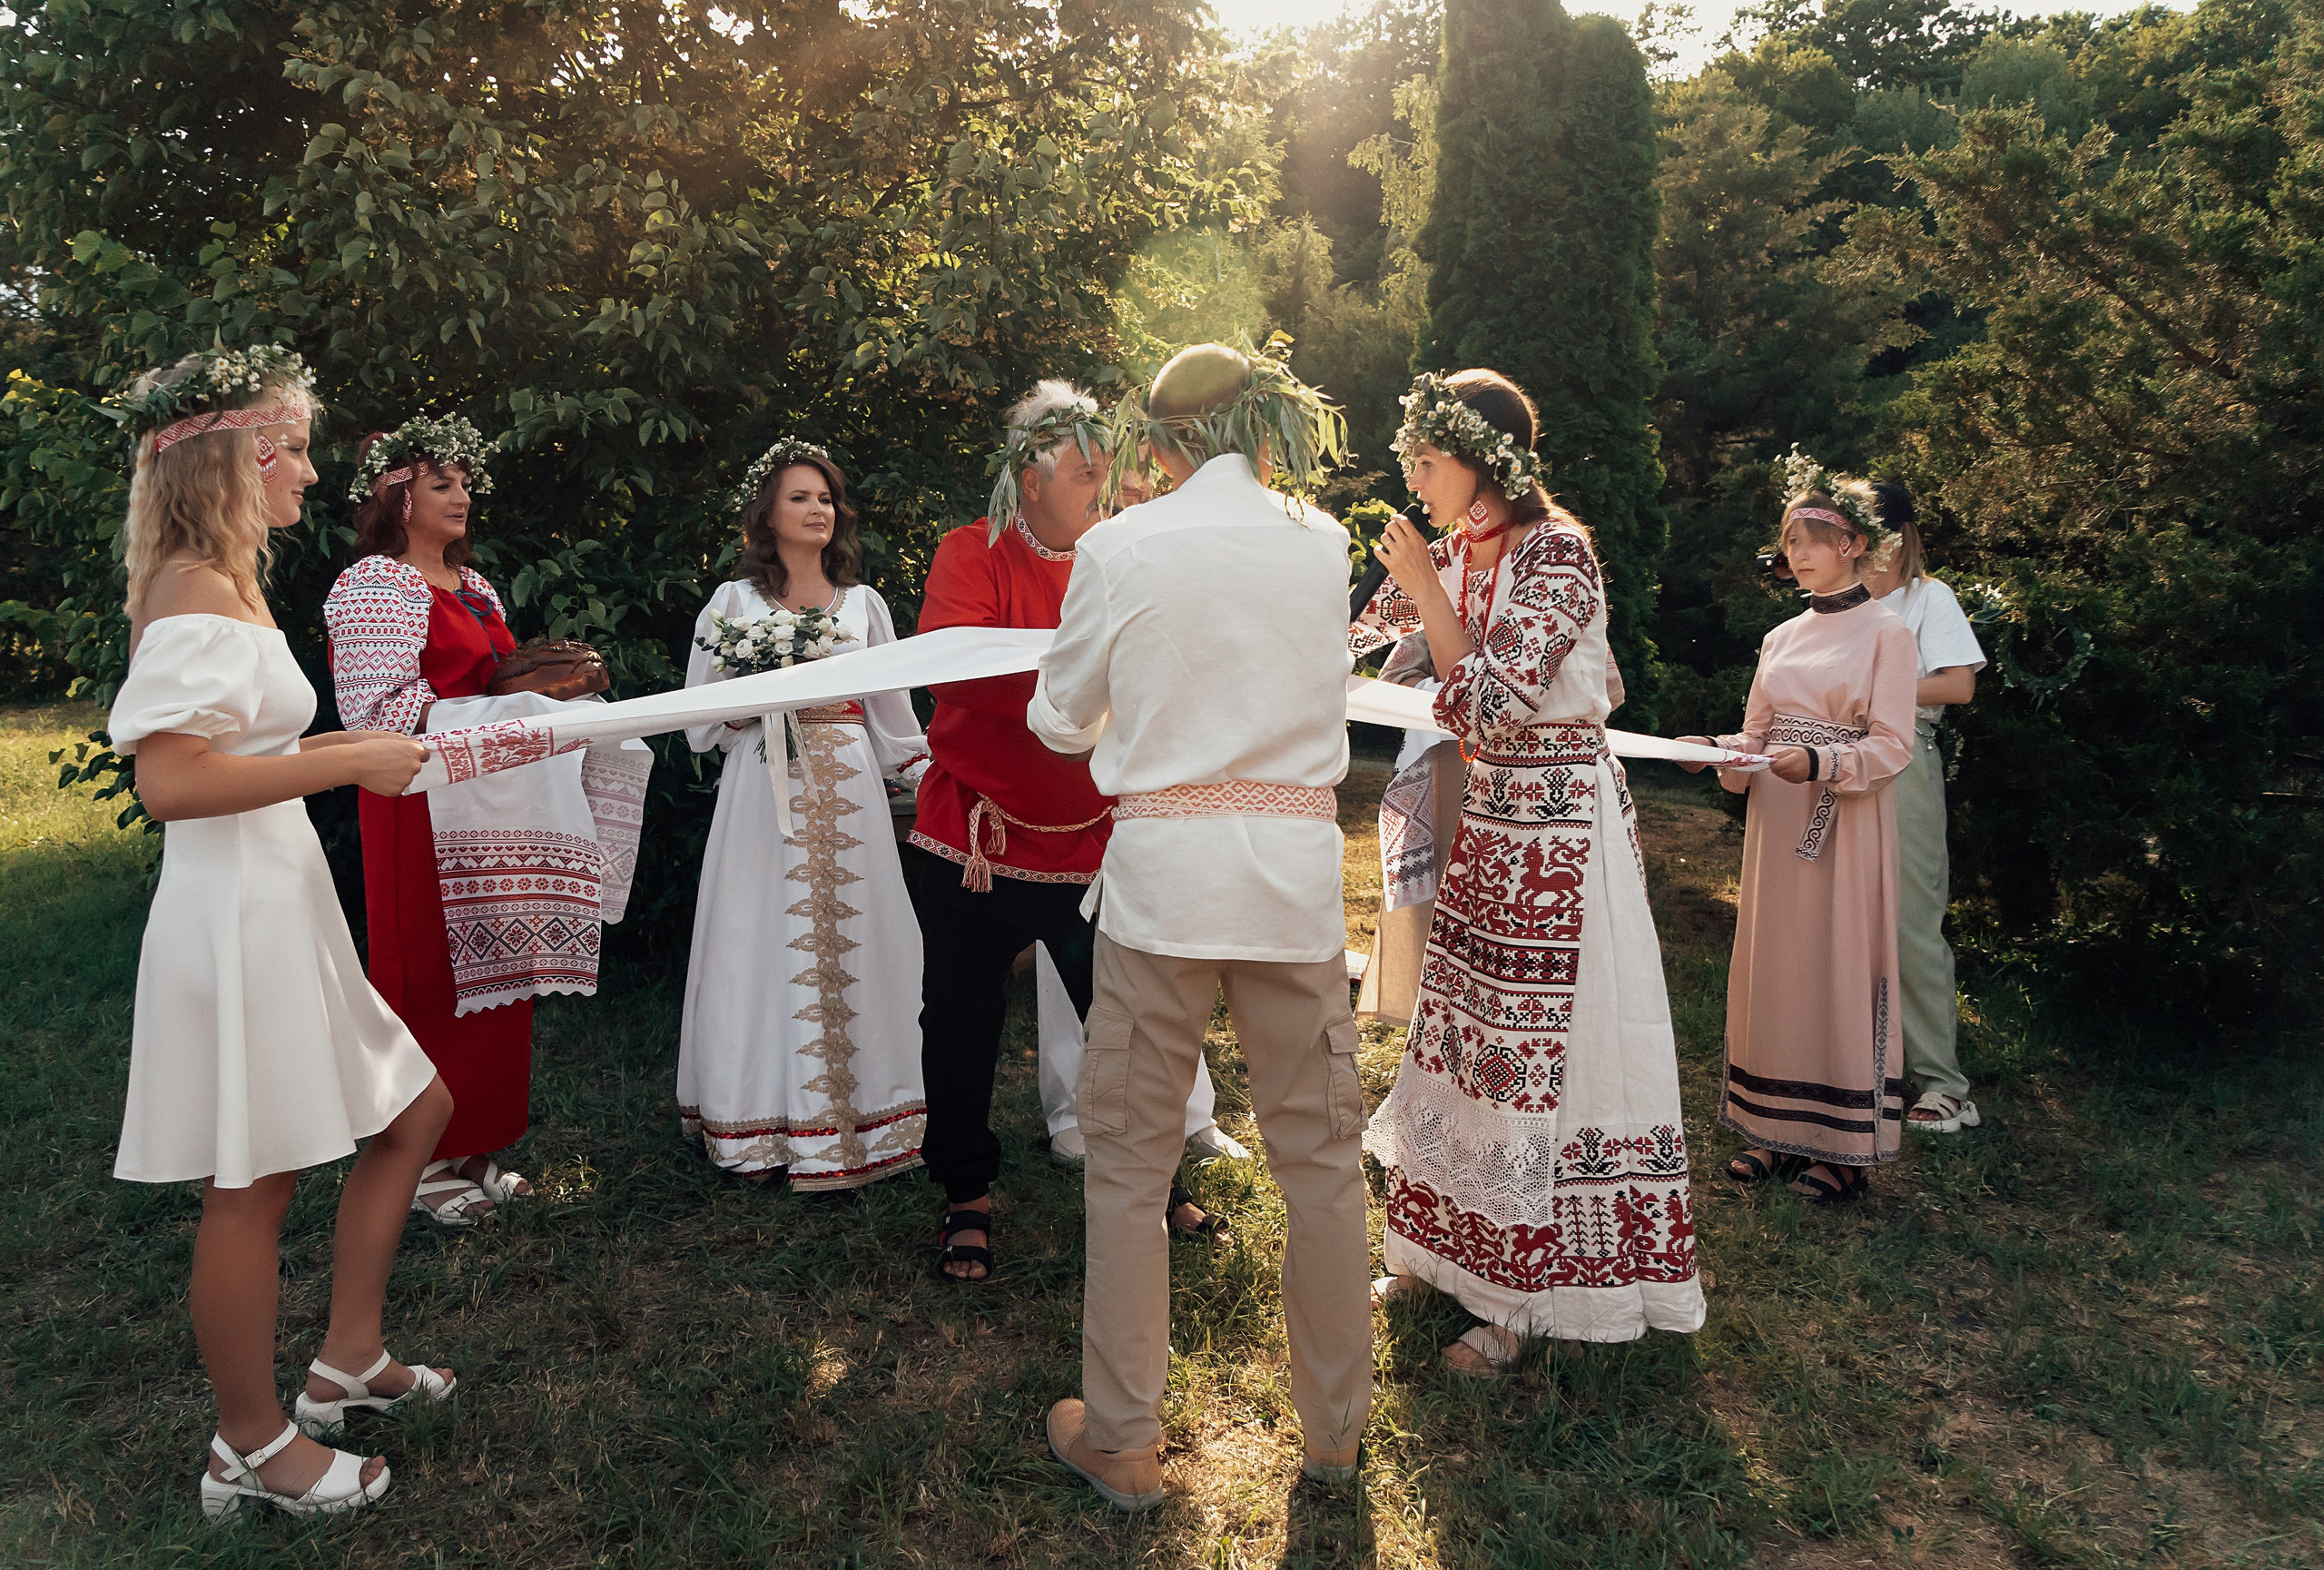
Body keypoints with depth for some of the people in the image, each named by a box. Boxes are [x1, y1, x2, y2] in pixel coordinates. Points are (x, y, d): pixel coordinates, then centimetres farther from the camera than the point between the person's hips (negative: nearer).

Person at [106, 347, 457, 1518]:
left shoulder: (222, 585, 15)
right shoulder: (198, 594, -16)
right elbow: (169, 781, -26)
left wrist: (372, 750, 16)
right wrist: (349, 761, -21)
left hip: (280, 907, 10)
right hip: (235, 919, -10)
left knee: (415, 1111, 17)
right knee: (253, 1184, 3)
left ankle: (347, 1362, 30)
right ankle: (254, 1449, 21)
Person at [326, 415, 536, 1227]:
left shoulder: (472, 585, 18)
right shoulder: (373, 586, -8)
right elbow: (377, 712, -18)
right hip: (418, 806, -8)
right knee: (428, 976, -2)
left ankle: (474, 1145, 20)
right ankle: (423, 1162, 10)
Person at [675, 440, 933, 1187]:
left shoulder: (863, 602, 13)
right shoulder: (734, 601, 7)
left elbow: (893, 715, 14)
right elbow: (704, 718, 7)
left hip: (847, 789, 2)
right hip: (765, 786, -1)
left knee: (847, 935, 0)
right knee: (769, 940, -2)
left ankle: (855, 1110, 9)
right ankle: (768, 1119, 7)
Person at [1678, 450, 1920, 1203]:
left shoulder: (1886, 633, -3)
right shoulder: (1783, 637, 14)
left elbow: (1892, 746, -11)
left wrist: (1819, 762, -27)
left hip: (1845, 829, -6)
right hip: (1776, 825, 6)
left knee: (1838, 971, -2)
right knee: (1773, 968, 7)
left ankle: (1845, 1148, 8)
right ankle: (1780, 1131, 18)